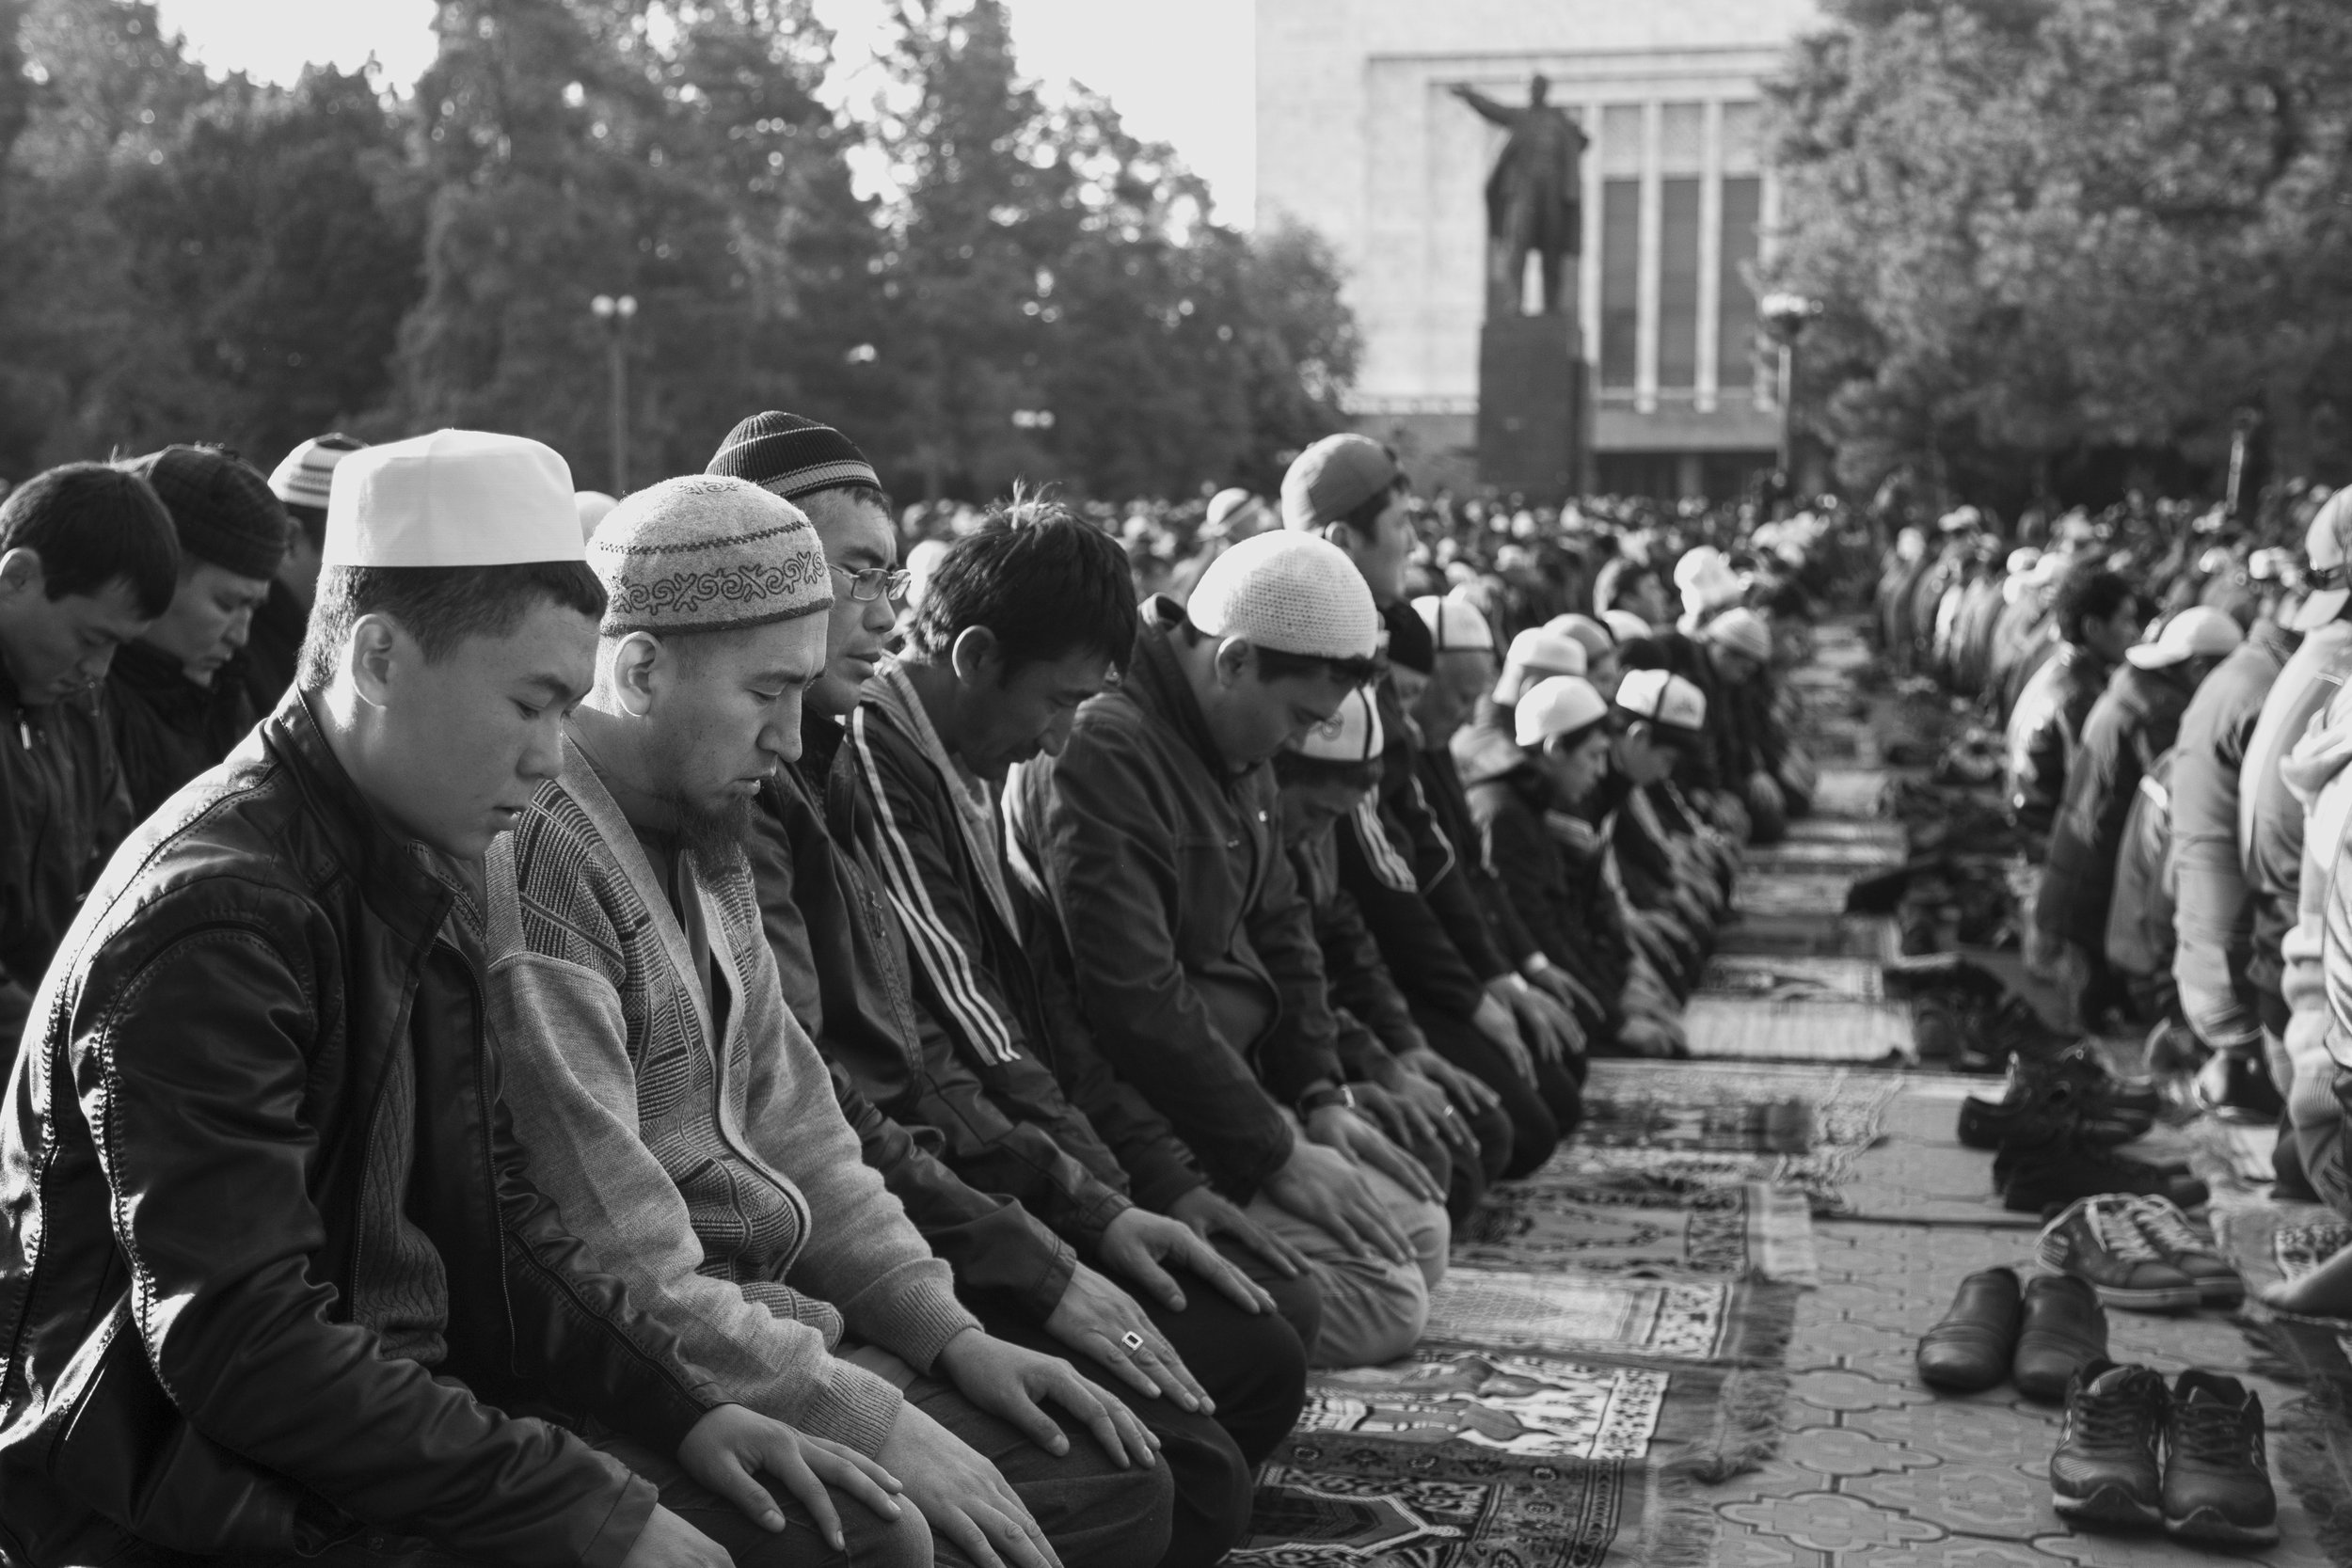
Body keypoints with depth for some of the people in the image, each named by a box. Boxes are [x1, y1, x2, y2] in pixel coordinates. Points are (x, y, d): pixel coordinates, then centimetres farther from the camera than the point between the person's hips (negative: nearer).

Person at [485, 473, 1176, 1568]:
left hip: (773, 1319, 9)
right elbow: (618, 1267, -24)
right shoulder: (536, 860, -21)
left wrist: (947, 1332, 4)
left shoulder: (705, 844, 11)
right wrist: (868, 1418, -19)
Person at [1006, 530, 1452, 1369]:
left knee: (1419, 1231, 11)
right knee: (1383, 1301, -16)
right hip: (1147, 1111, -10)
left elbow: (1279, 926, 17)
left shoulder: (1234, 743, 10)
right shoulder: (1101, 748, -23)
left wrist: (1319, 1096, 6)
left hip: (1236, 1077, 10)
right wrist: (1276, 1153, -20)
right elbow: (1136, 998, -27)